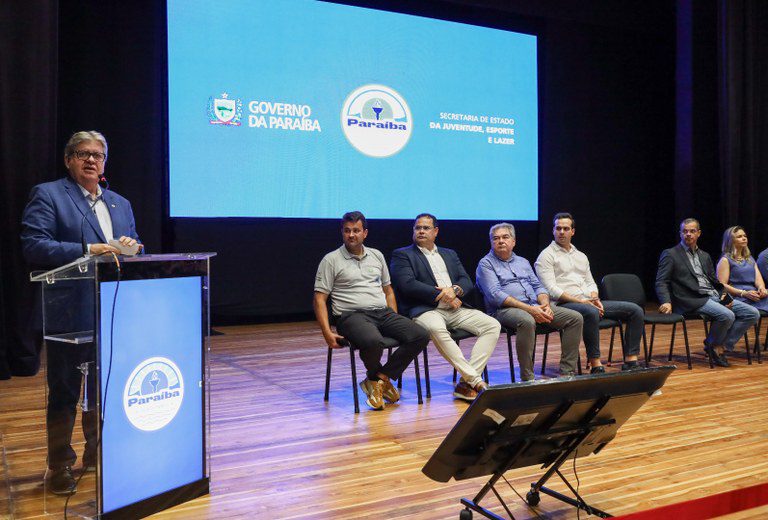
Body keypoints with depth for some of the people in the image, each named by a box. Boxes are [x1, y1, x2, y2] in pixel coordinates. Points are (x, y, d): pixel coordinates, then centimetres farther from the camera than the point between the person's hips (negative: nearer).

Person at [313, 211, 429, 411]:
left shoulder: (376, 255, 20)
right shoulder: (331, 260, 4)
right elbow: (319, 299, -1)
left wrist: (396, 323, 13)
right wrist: (327, 333, -13)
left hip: (383, 313, 6)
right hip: (352, 316, -5)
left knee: (421, 336, -17)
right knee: (373, 341, -38)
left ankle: (380, 378, -6)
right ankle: (375, 376, -2)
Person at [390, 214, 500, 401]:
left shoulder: (450, 254, 25)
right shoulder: (402, 255, 8)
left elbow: (467, 282, 15)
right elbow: (408, 285, -8)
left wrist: (455, 290, -8)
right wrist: (441, 294, -11)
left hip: (455, 309, 6)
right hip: (425, 310, -5)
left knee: (492, 325, -15)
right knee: (436, 329, -39)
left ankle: (466, 384, -20)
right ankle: (475, 380, -32)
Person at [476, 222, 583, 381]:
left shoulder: (523, 262, 25)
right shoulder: (486, 264, 4)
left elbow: (538, 286, 19)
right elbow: (495, 295, -11)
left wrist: (545, 305, -6)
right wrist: (529, 309, -19)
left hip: (536, 306, 7)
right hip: (505, 309, -7)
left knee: (575, 318, -9)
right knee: (527, 321, -40)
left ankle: (567, 372, -7)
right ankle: (527, 378, -30)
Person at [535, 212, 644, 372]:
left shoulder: (581, 256, 25)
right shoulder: (546, 256, 2)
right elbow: (551, 289, -10)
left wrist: (595, 299, -1)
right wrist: (580, 301, -16)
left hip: (590, 303, 8)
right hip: (565, 304, -7)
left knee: (635, 310, -5)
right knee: (591, 312, -41)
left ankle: (630, 361, -10)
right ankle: (595, 365, -33)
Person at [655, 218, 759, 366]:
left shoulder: (705, 256, 25)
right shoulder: (670, 254, 4)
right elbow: (661, 282, -4)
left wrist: (724, 295, 3)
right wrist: (666, 302, -22)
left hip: (715, 297, 8)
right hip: (693, 300, -7)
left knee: (752, 314, -6)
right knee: (727, 315, -30)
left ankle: (721, 345, -3)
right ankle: (712, 345, -2)